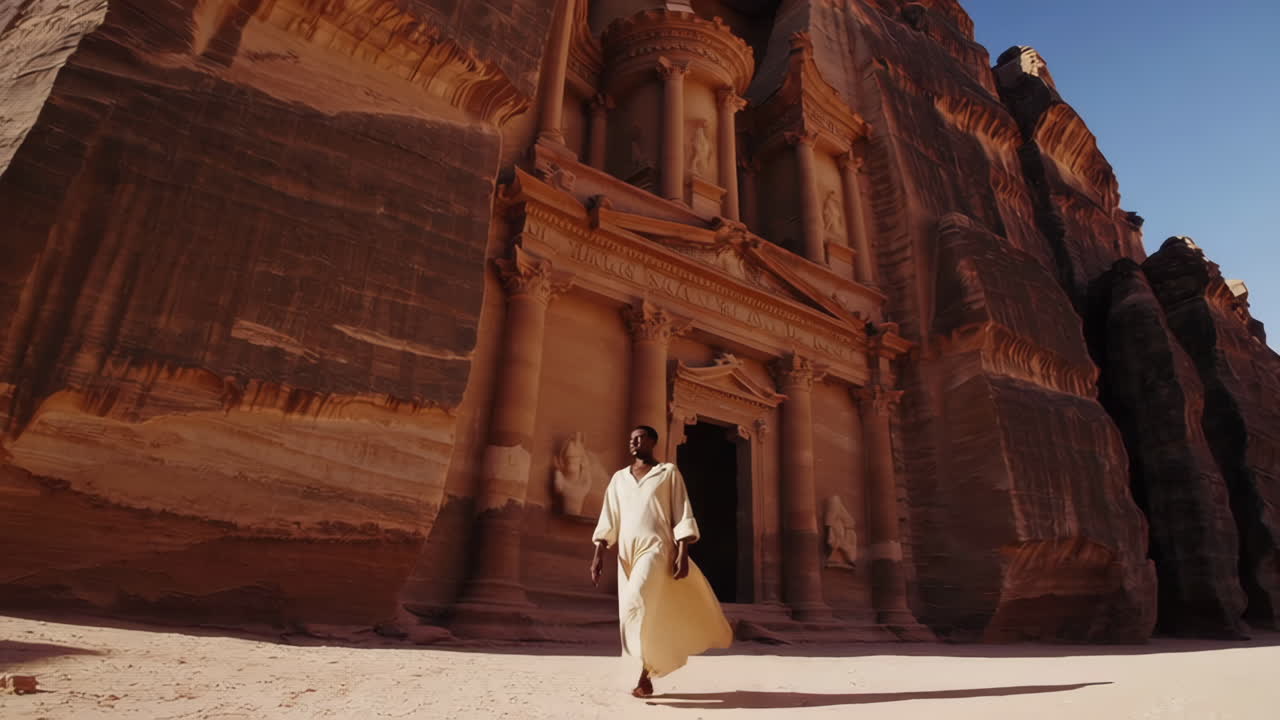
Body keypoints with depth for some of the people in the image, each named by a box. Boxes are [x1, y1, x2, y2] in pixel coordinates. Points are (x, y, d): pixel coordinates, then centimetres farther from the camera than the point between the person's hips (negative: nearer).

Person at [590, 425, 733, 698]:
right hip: (627, 552, 5)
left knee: (638, 606, -21)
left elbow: (682, 516, 0)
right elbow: (608, 519, 11)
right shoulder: (619, 477, 15)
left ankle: (645, 676, -13)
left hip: (656, 548, -5)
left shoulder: (669, 472, 5)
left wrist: (683, 554, -10)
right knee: (645, 612, 5)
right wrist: (599, 554, 0)